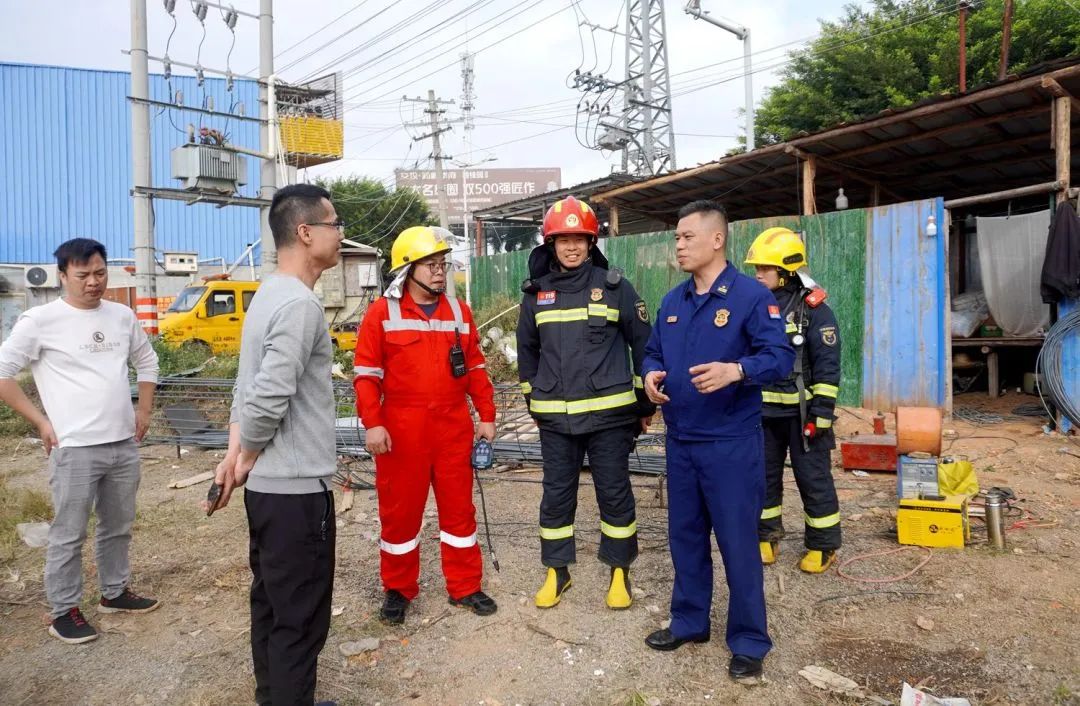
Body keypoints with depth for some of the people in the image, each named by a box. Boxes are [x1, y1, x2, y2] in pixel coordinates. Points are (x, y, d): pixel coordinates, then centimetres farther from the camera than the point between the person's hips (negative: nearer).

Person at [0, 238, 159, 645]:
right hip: (74, 448, -5)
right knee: (69, 535, 4)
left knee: (118, 527, 17)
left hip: (124, 444, 5)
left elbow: (146, 362, 20)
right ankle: (63, 612, 18)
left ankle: (115, 593, 33)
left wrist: (144, 411, 13)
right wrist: (40, 421, -8)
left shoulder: (123, 316, 7)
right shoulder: (41, 320, -9)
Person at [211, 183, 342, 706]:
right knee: (300, 617, 3)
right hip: (297, 488, -10)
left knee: (272, 603, 20)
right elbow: (269, 399, -26)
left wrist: (236, 454, 7)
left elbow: (247, 389, 13)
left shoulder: (268, 295, 12)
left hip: (266, 484, 10)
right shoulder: (300, 304, -20)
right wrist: (246, 460, -9)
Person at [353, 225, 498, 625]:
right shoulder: (382, 313, -4)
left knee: (458, 507, 11)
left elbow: (475, 367, 12)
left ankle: (465, 586, 25)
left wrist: (486, 416, 8)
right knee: (400, 510, 9)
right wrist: (372, 423, -13)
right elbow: (366, 373, -5)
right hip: (402, 430, -3)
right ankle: (397, 590, 26)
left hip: (454, 427, 3)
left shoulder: (459, 311, 8)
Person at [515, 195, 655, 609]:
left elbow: (642, 344, 3)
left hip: (609, 413, -2)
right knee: (556, 494, 9)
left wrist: (645, 404, 4)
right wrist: (533, 401, 17)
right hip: (555, 418, 2)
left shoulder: (615, 287, -2)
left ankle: (620, 572, 23)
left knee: (614, 493, 7)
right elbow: (527, 349, 17)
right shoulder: (536, 293, 6)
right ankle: (557, 571, 25)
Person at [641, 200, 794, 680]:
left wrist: (735, 370, -34)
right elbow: (653, 352, 17)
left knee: (738, 542, 3)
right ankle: (689, 622, 34)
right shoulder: (672, 301, 10)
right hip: (680, 441, 7)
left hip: (731, 443, -6)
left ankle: (749, 641, 19)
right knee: (685, 536, 17)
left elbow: (780, 357, -16)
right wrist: (652, 375, -6)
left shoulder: (752, 295, -10)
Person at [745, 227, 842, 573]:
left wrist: (821, 414, -15)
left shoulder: (814, 309, -9)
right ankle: (766, 537, 26)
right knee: (763, 477, 12)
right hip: (763, 412, 5)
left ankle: (823, 546, 17)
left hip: (801, 413, -5)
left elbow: (827, 367, -11)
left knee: (814, 480, 4)